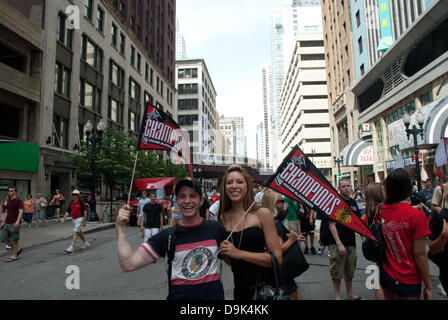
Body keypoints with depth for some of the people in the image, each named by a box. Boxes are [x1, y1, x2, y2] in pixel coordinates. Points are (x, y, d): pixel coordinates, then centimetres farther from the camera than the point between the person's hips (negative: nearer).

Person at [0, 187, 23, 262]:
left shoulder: (18, 200, -9)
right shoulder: (9, 201, 15)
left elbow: (21, 211, -17)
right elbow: (7, 212, 20)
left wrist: (18, 221, -28)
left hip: (14, 224, -8)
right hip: (7, 223, 8)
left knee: (14, 240, 0)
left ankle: (14, 256, 12)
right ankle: (17, 249, 24)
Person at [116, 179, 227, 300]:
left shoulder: (215, 228, -6)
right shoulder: (167, 236, -9)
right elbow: (128, 264, -15)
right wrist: (120, 227, -19)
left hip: (214, 295, 1)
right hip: (179, 296, 0)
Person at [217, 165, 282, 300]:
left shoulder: (262, 213, -11)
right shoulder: (223, 218, 1)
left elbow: (277, 258, -14)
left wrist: (239, 253, -20)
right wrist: (223, 251, -10)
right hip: (240, 287, 3)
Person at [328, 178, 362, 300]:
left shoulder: (353, 203, 11)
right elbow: (332, 225, -13)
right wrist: (339, 244, -18)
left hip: (351, 242, 6)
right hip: (337, 244, -6)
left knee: (349, 271, 17)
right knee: (337, 272, 3)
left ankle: (350, 294, 33)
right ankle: (337, 296, 17)